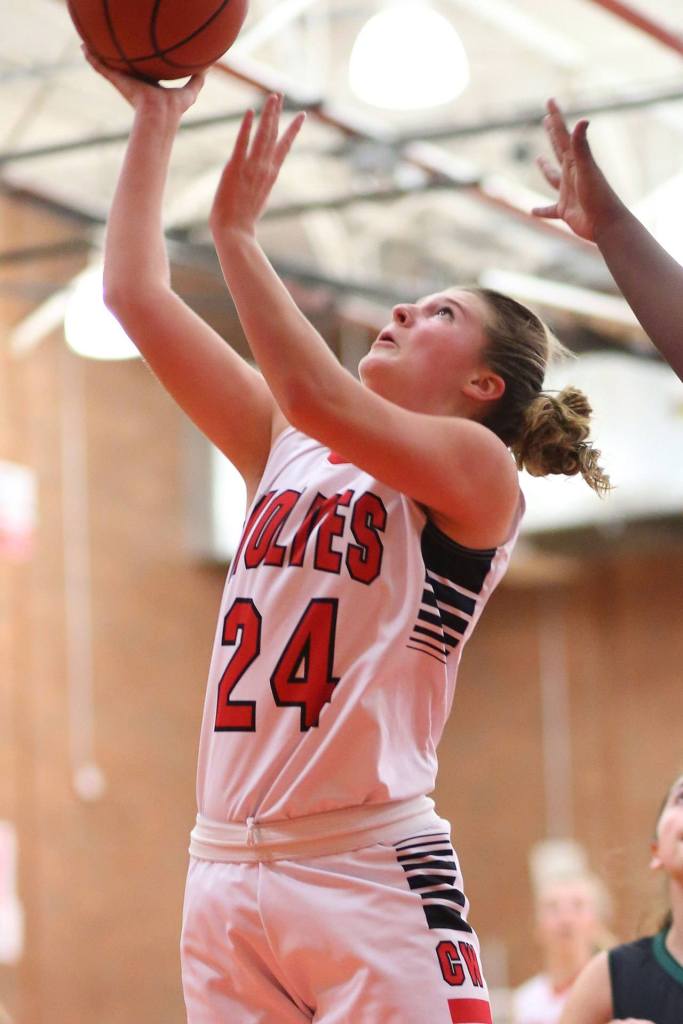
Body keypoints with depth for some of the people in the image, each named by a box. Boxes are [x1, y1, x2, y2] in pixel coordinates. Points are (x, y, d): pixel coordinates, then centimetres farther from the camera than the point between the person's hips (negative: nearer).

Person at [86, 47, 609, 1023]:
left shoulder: (478, 469, -1)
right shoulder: (287, 450, 16)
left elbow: (318, 396, -19)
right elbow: (136, 296, 15)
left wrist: (236, 232, -13)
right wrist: (155, 120, 13)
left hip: (369, 875, -6)